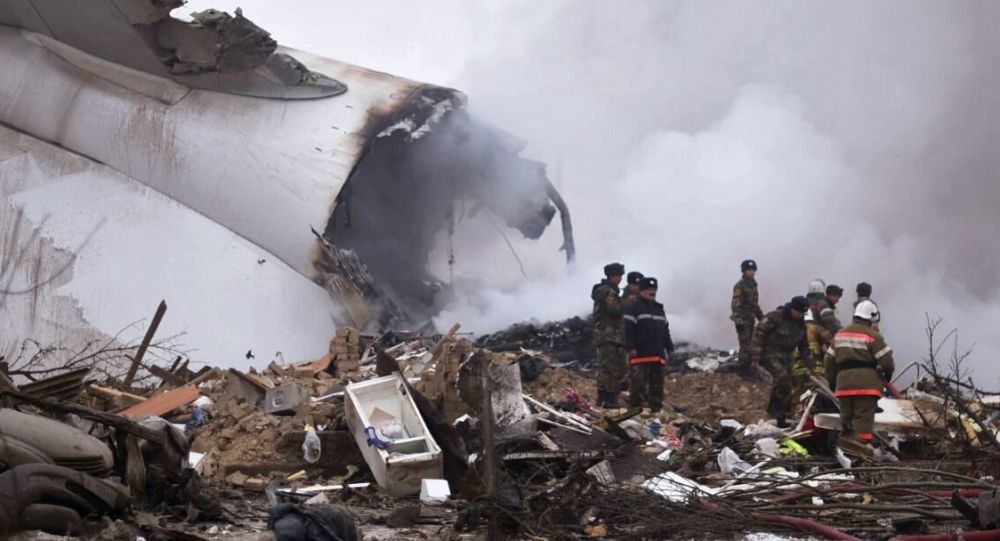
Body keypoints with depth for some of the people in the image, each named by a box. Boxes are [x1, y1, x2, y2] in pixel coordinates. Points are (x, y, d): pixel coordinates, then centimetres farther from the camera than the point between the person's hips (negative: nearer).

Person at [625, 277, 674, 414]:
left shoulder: (659, 309, 21)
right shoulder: (635, 307, -3)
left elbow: (665, 331, 26)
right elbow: (628, 329, -10)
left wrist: (669, 348, 19)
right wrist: (631, 347, -17)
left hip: (657, 354, 7)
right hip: (640, 354, -7)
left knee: (657, 383, 8)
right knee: (638, 382, -11)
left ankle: (656, 409, 11)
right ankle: (634, 408, -11)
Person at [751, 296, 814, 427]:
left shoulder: (801, 324, 6)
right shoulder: (775, 317, -16)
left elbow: (804, 347, 18)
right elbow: (758, 333, -16)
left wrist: (811, 363, 12)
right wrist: (755, 356, -19)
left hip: (785, 357, 7)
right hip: (770, 354, -7)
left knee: (786, 387, 4)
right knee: (782, 376, -30)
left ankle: (781, 419, 13)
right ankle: (774, 407, -19)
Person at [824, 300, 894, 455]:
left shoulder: (840, 334, 15)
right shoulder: (872, 336, -6)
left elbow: (829, 360, 19)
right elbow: (886, 360, -8)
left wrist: (832, 382, 27)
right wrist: (888, 374, 12)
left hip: (844, 382, 6)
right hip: (866, 384, -6)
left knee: (846, 416, 14)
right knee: (864, 416, -7)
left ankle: (846, 440, 18)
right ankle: (860, 442, -16)